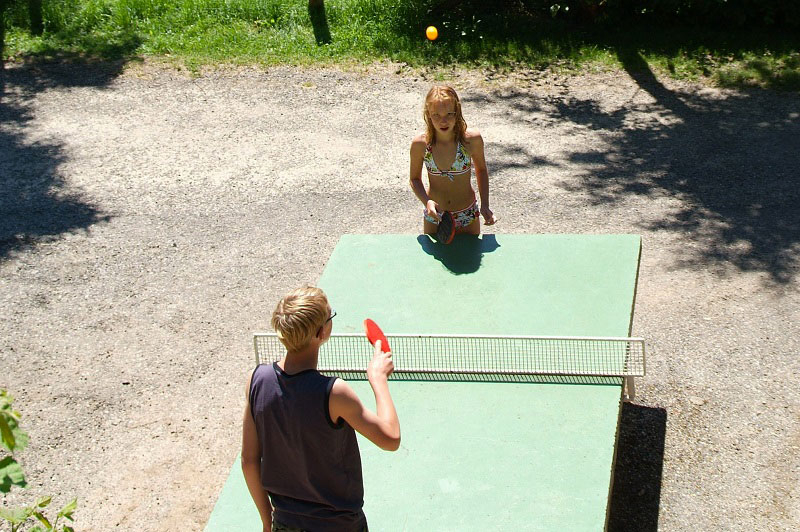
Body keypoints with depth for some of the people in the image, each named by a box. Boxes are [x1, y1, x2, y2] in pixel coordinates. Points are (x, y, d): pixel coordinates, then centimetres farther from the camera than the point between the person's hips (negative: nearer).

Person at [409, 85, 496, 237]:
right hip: (434, 217, 0)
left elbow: (481, 170, 0)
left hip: (468, 218, 0)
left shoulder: (472, 139, -19)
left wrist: (485, 205, -8)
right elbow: (415, 179, -3)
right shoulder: (420, 144, -18)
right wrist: (426, 201, -22)